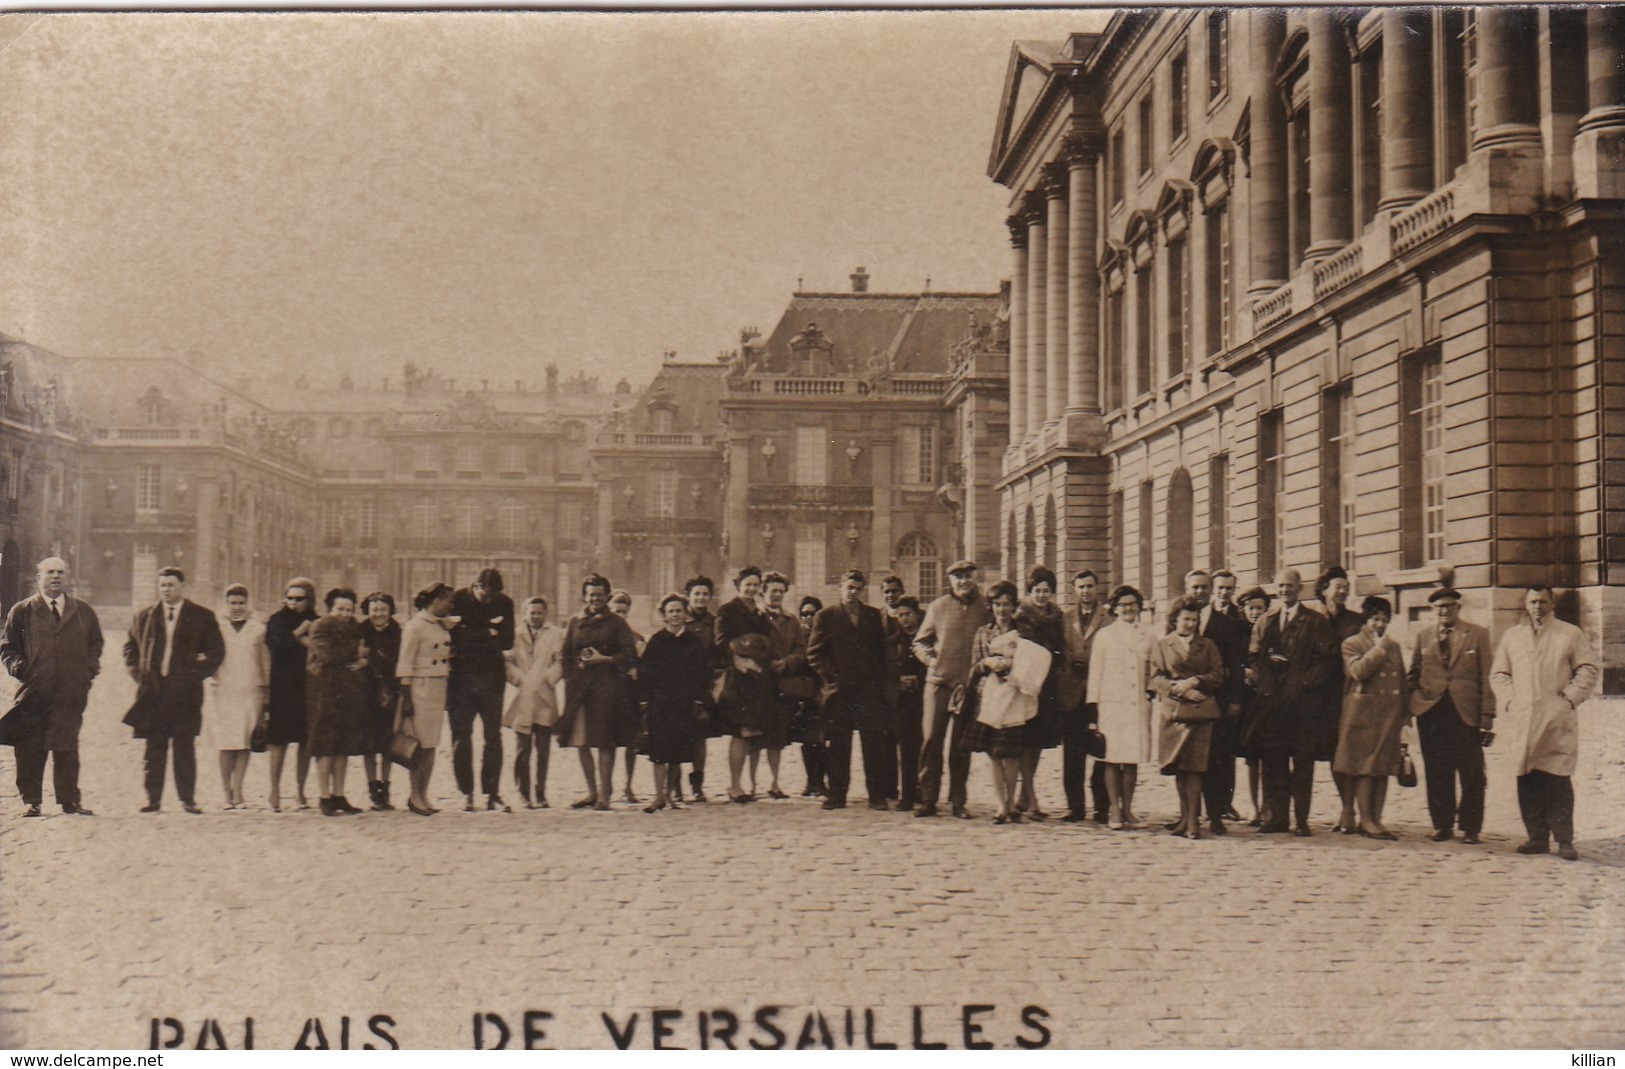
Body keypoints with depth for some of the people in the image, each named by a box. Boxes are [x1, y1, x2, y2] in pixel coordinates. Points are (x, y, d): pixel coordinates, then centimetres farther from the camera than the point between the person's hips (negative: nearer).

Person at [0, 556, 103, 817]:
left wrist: (91, 666, 5)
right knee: (30, 749, 1)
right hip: (33, 691, -1)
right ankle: (31, 801, 8)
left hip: (72, 691, 1)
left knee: (67, 747, 2)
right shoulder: (21, 612, 7)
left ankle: (70, 800, 8)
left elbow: (95, 642, 20)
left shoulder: (83, 611, 12)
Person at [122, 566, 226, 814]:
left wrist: (196, 673, -3)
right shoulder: (144, 616, 11)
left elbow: (217, 652, 5)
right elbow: (130, 647, 20)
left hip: (185, 691, -2)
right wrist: (137, 672, 7)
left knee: (185, 747, 0)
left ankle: (187, 798, 4)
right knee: (154, 747, 4)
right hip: (152, 690, 2)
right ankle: (152, 798, 8)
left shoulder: (202, 617, 4)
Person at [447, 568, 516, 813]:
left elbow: (507, 642, -3)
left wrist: (474, 636, -9)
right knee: (461, 736, 0)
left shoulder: (504, 604, 4)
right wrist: (488, 633, -11)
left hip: (492, 676, 2)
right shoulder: (458, 600, -3)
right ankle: (466, 794, 7)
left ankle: (492, 794, 3)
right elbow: (455, 636, -10)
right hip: (462, 675, -1)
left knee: (493, 737, 0)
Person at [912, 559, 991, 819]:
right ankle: (928, 799, 4)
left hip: (969, 684, 0)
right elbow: (920, 641, 12)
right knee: (932, 740, -2)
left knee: (961, 746, 6)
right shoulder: (938, 607, 5)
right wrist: (930, 660, -3)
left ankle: (958, 801, 13)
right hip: (938, 682, 0)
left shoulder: (985, 607, 4)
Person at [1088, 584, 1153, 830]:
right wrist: (1094, 705, -2)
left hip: (1139, 705, 2)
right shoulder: (1104, 635, 7)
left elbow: (1151, 672, 16)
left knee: (1133, 759, 3)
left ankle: (1127, 809, 11)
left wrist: (1152, 696, 7)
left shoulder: (1146, 637, 14)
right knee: (1112, 757, -4)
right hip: (1112, 704, -2)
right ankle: (1115, 811, 1)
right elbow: (1095, 672, 4)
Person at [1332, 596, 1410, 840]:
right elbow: (1358, 671, -17)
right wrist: (1378, 648, -10)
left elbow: (1402, 680, 20)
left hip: (1389, 716, 5)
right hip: (1363, 715, -5)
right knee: (1364, 768, -5)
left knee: (1383, 768, 5)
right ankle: (1365, 819, -2)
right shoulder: (1352, 644, 1)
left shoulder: (1393, 646, 18)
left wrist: (1405, 714, 13)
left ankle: (1376, 819, 8)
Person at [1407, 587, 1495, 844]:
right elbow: (1413, 674, 14)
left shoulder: (1478, 635, 4)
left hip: (1466, 712, -2)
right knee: (1437, 774, 5)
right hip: (1431, 711, 2)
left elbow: (1486, 678, 1)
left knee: (1471, 774, 0)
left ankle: (1470, 828, 9)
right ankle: (1442, 825, 14)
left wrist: (1487, 716, -5)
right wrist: (1410, 706, 0)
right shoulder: (1423, 635, 11)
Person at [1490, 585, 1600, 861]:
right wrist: (1509, 701, 2)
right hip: (1523, 721, 3)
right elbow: (1498, 674, 16)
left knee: (1558, 781, -8)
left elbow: (1588, 670, 5)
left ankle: (1564, 840, -3)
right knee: (1528, 781, 3)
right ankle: (1537, 837, 10)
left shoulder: (1570, 634, 7)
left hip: (1558, 720, -3)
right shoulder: (1511, 637, 16)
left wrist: (1570, 697, -6)